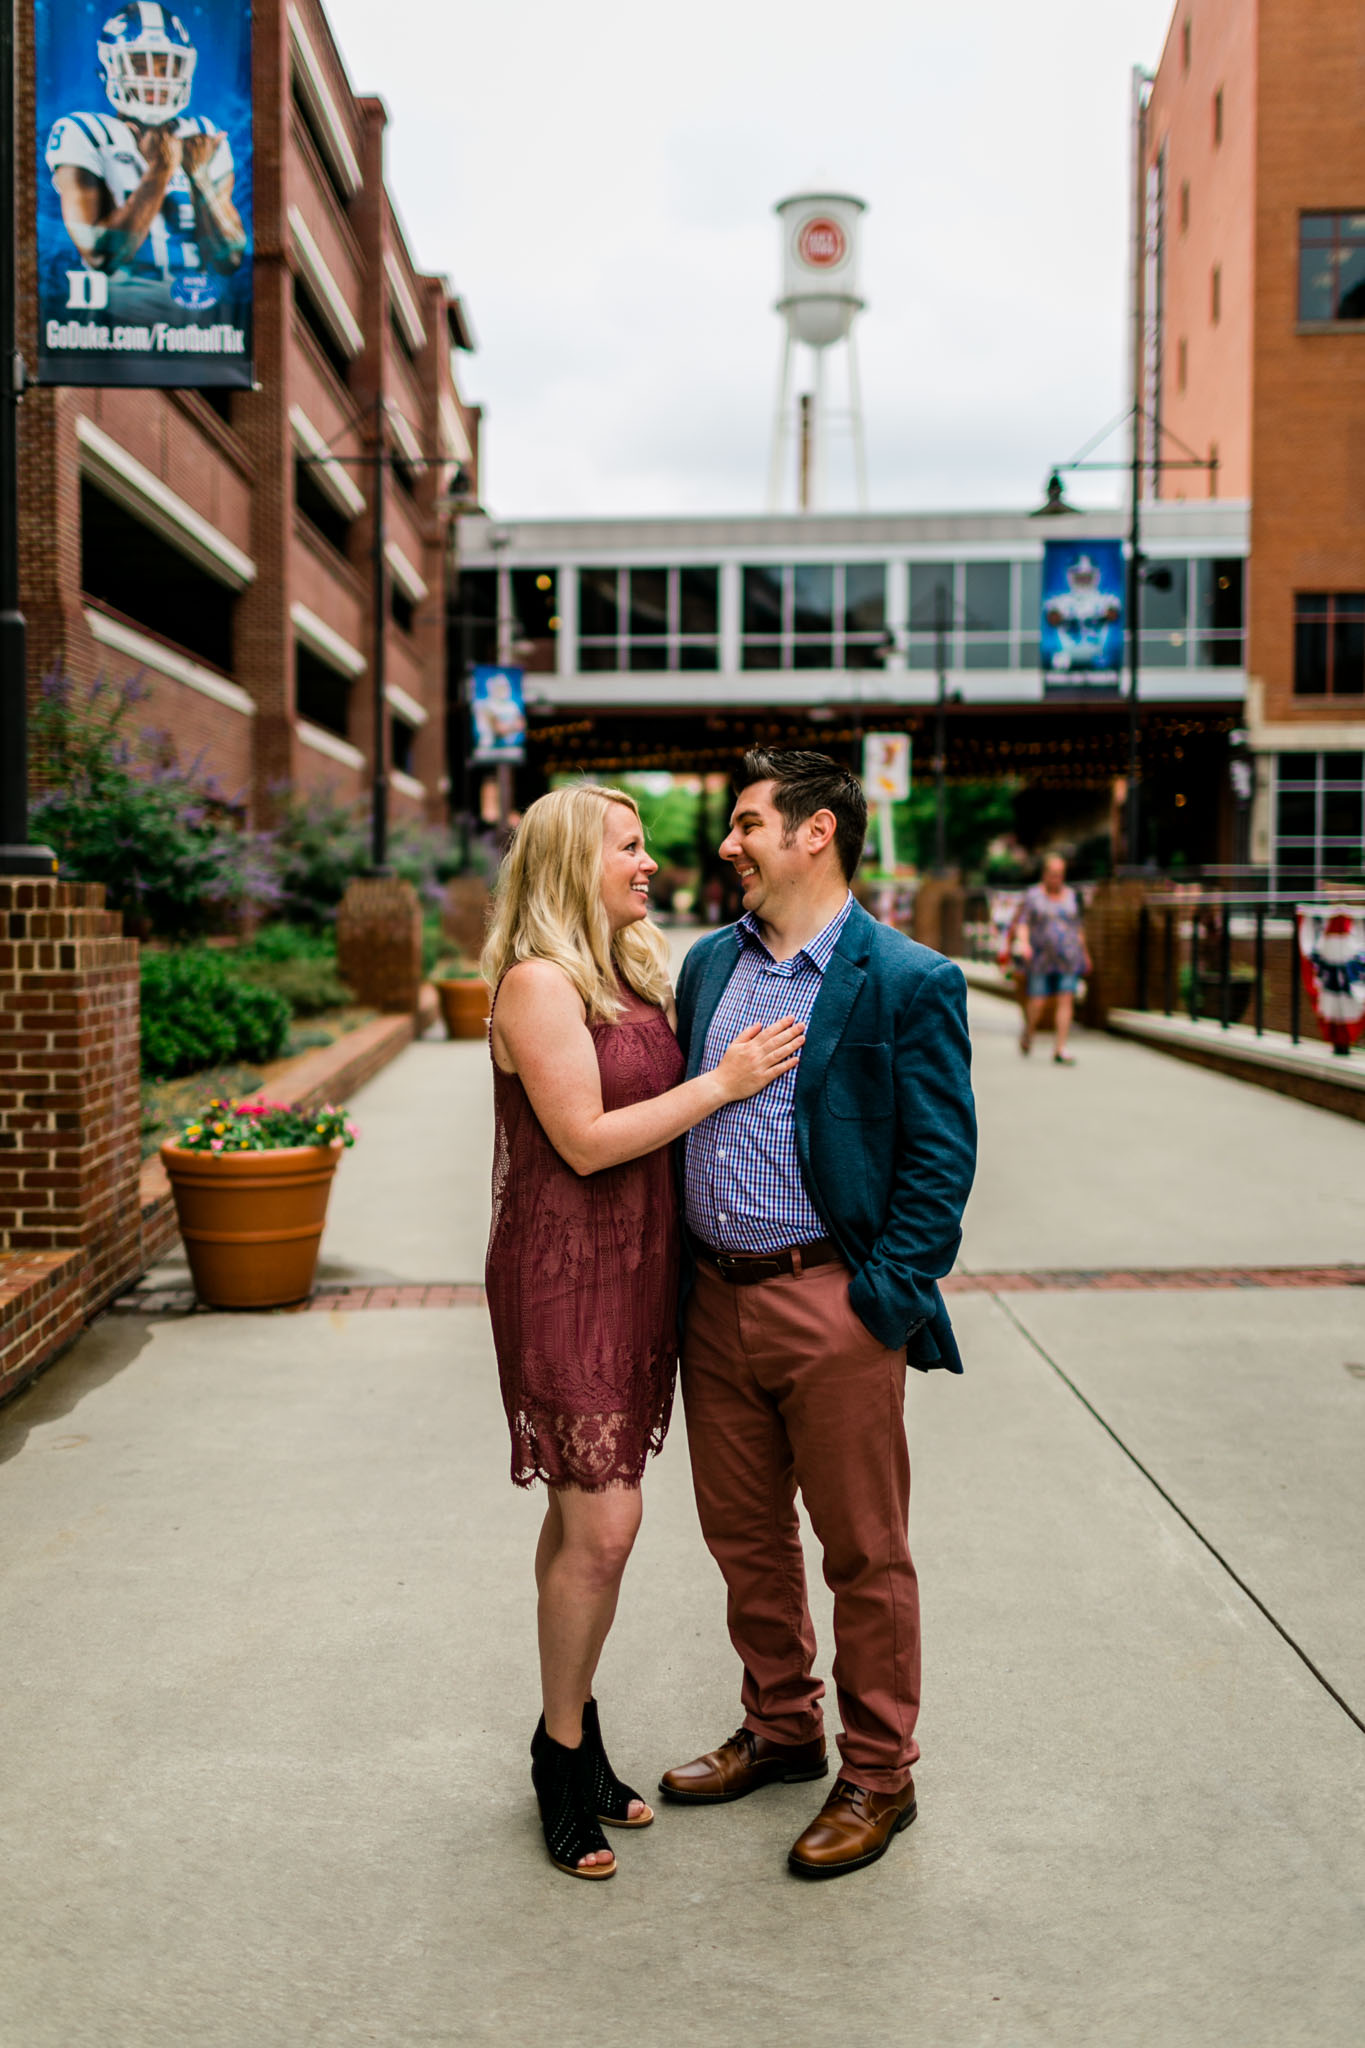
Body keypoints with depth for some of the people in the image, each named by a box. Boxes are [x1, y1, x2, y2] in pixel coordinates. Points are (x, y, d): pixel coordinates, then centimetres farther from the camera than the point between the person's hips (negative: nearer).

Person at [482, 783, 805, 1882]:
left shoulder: (637, 971, 11)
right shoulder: (538, 983, -15)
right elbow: (586, 1140, -20)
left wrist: (747, 1069, 2)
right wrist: (722, 1081, -16)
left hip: (639, 1268, 8)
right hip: (565, 1273, -8)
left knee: (589, 1514, 15)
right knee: (600, 1525, -5)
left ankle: (579, 1742, 28)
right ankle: (563, 1752, 14)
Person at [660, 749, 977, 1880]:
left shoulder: (910, 981, -9)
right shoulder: (708, 963, 10)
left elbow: (941, 1158, -10)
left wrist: (884, 1301, -14)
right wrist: (676, 1271, 11)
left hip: (832, 1307, -6)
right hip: (716, 1298, 7)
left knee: (865, 1551, 7)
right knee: (744, 1536, 18)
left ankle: (878, 1774, 25)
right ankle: (781, 1729, 39)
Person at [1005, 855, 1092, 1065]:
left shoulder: (1071, 895, 10)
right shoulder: (1032, 896, -1)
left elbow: (1077, 926, 17)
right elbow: (1022, 923, -8)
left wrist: (1084, 953, 19)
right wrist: (1024, 943, -26)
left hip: (1067, 958, 3)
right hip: (1040, 959, -3)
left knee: (1066, 1000, -8)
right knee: (1037, 1002, -3)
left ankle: (1060, 1049, -9)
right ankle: (1028, 1032, 29)